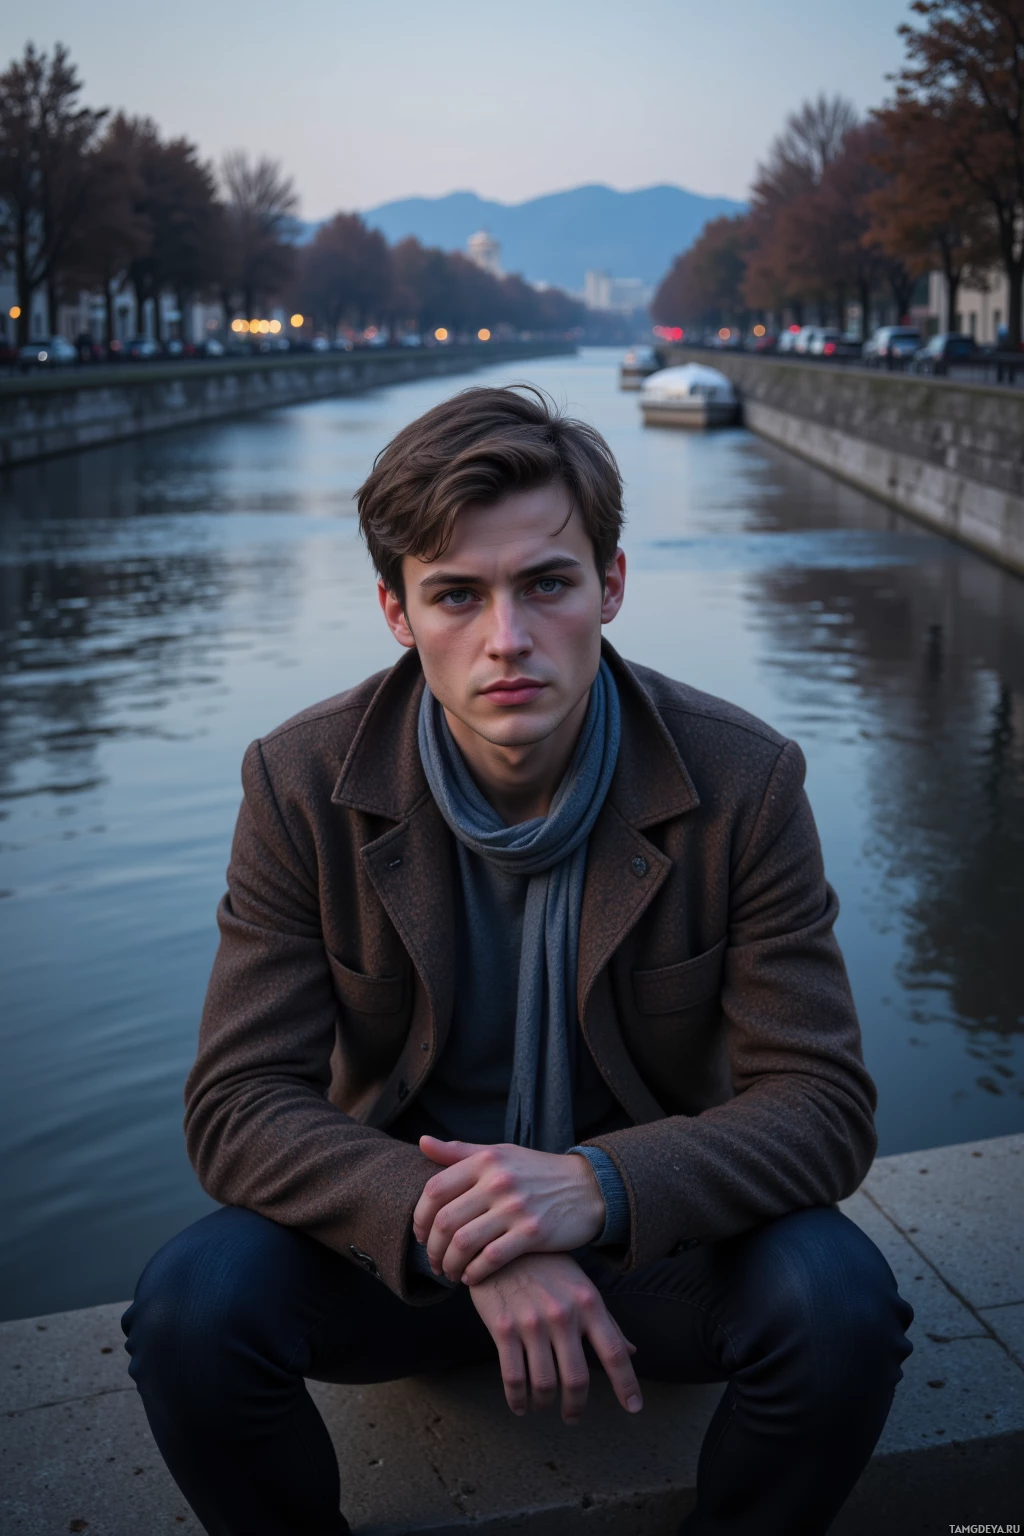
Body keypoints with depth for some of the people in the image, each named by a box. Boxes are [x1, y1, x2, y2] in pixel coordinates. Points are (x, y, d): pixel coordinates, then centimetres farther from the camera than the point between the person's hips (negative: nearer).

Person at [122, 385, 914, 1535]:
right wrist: (459, 1235, -32)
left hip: (650, 1234, 0)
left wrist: (602, 1185, -33)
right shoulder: (302, 785, -12)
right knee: (193, 1303, -27)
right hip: (398, 1236, 1)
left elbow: (822, 1105, -14)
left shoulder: (742, 784, -14)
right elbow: (240, 1107, -15)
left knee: (838, 1298, -28)